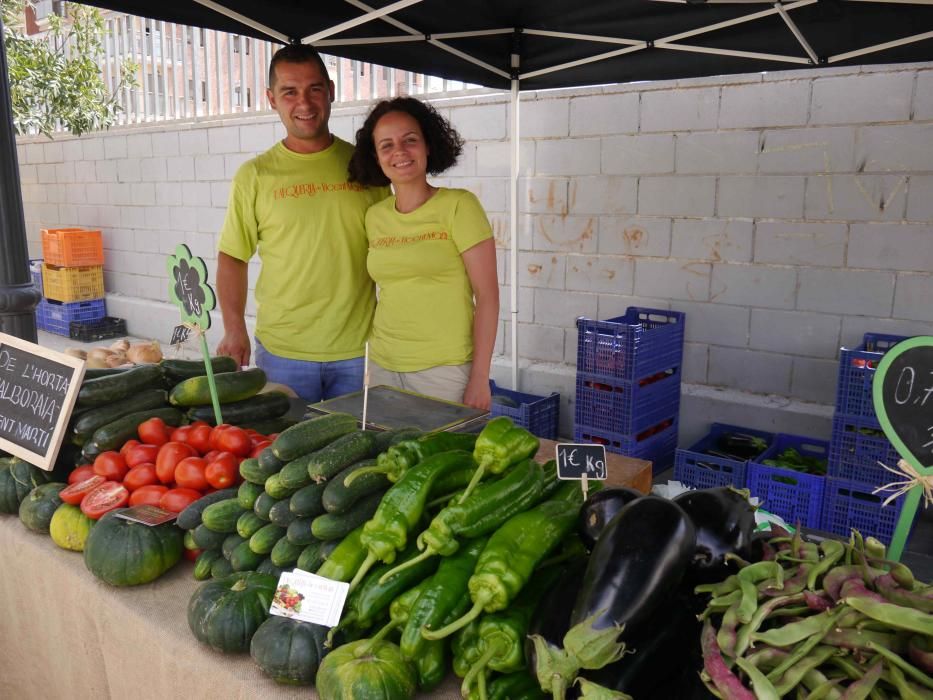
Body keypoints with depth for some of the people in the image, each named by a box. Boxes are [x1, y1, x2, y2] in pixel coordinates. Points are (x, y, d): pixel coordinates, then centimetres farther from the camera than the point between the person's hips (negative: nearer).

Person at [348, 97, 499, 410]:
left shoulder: (458, 206, -8)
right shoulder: (374, 216, 6)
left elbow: (487, 294, -10)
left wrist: (480, 378, -13)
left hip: (445, 369, -4)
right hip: (383, 365, 5)